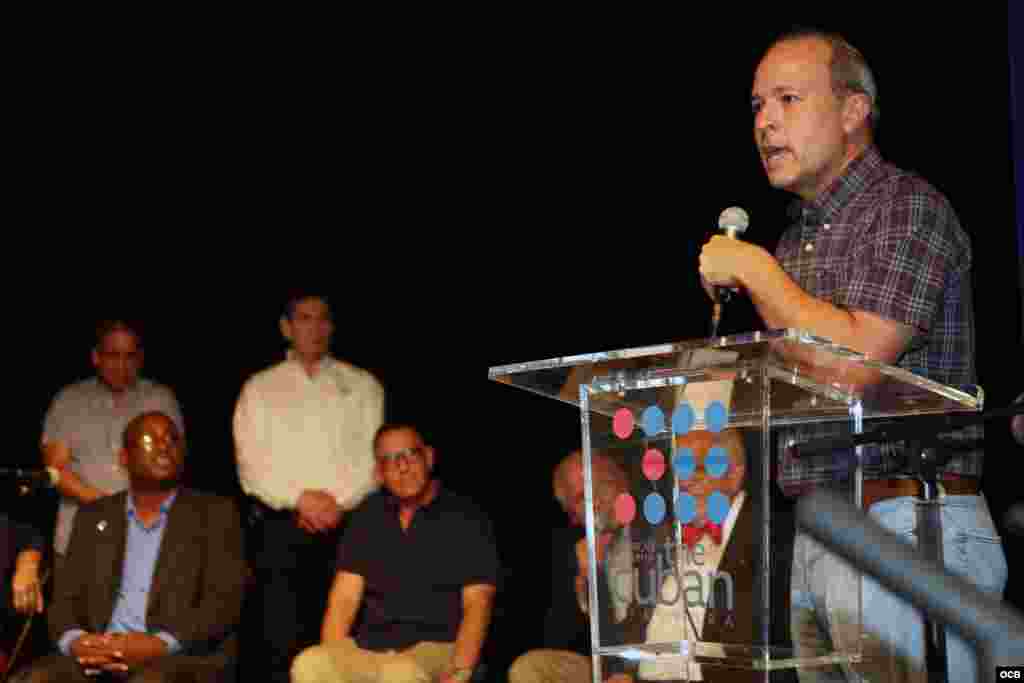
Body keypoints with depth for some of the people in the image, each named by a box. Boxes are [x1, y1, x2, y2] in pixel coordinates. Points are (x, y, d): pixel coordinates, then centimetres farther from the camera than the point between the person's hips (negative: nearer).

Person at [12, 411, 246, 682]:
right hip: (98, 658, 3)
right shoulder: (92, 516, 19)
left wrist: (160, 645, -18)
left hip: (181, 658, -3)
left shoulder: (215, 513, 9)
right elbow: (65, 597, 12)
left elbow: (225, 600, -2)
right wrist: (75, 641, -12)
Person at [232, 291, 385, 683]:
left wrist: (338, 502, -12)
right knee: (280, 643, -5)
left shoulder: (363, 385, 12)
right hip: (280, 528, 0)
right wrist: (301, 498, -12)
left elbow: (373, 457, 3)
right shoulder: (259, 388, 11)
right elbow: (251, 464, 1)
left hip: (347, 526, 0)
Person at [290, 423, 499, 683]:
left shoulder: (466, 518, 3)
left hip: (436, 649, -4)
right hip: (368, 649, 4)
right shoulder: (367, 517, 16)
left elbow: (477, 604, -4)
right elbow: (344, 598, 10)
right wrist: (333, 661, -8)